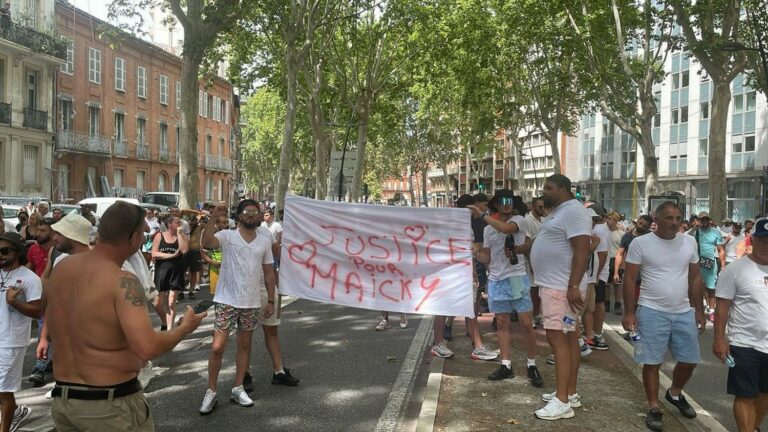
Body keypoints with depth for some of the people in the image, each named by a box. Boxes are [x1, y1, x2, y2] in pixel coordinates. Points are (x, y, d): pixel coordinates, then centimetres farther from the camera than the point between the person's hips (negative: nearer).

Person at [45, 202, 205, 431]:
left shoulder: (61, 267, 0)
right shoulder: (122, 282, -23)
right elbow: (147, 348, -32)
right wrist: (185, 328, -15)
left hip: (62, 398, 6)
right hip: (112, 403, -6)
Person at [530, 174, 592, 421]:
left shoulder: (573, 211, -16)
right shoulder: (559, 212, 17)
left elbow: (582, 250, -23)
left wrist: (573, 286, -27)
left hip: (562, 288, -11)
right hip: (554, 285, 11)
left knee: (558, 339, -11)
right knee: (568, 339, 13)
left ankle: (562, 402, -7)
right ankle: (570, 393, 20)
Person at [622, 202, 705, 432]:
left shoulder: (689, 242, 4)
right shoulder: (640, 243, -9)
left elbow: (695, 278, 11)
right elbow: (630, 279, -7)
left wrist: (699, 310, 10)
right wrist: (629, 312, -10)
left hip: (684, 312, 4)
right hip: (652, 312, -4)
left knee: (689, 360, 12)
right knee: (652, 362, 2)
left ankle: (675, 394, 39)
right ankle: (654, 408, 17)